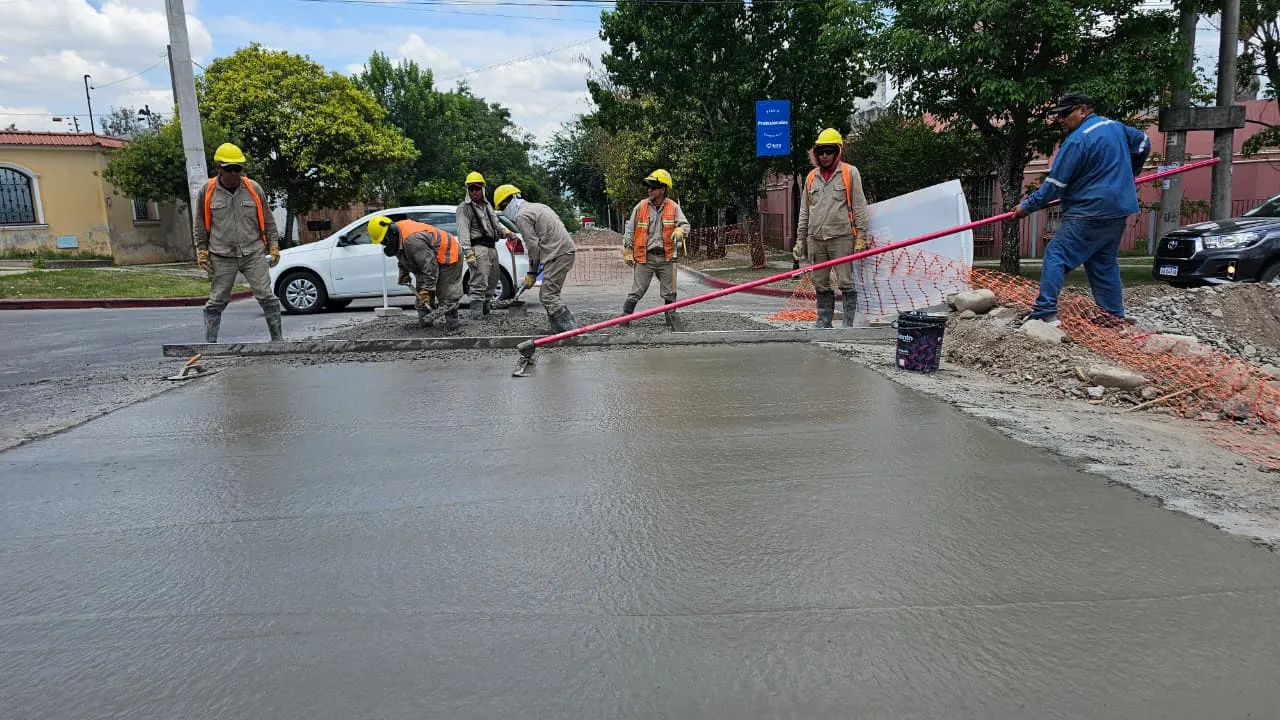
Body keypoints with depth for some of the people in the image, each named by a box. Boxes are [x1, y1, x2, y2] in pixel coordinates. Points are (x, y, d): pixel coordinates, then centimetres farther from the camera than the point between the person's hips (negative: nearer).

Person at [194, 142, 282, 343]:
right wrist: (202, 251, 3)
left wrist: (273, 246, 4)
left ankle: (277, 339, 8)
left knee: (267, 296, -1)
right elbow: (199, 225, 8)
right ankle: (209, 344, 14)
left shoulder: (254, 189, 1)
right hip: (221, 257, 0)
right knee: (216, 301, 6)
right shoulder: (208, 191, 0)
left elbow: (268, 220, 9)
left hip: (254, 253, 0)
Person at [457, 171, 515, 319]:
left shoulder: (487, 205, 21)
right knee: (479, 284, -14)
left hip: (492, 247, 9)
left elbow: (495, 223, 24)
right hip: (478, 248, -9)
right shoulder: (464, 207, -4)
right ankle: (476, 316, -15)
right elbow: (463, 231, -13)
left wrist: (506, 231, 1)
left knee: (493, 281, 17)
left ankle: (485, 310, 31)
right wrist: (468, 252, -23)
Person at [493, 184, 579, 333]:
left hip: (557, 254, -10)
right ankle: (558, 328, 14)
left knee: (549, 296, -10)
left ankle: (572, 328, -16)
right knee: (546, 295, 14)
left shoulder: (521, 216, -6)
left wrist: (532, 273, -1)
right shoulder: (537, 206, 24)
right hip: (567, 250, 10)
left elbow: (533, 245, -10)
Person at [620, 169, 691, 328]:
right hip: (645, 256, -1)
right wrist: (627, 252, 3)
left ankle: (671, 320, 22)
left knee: (669, 293, 9)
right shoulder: (640, 207, 0)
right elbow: (629, 230, 5)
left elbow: (685, 225, 1)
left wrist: (678, 231, -23)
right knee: (637, 291, 0)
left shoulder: (673, 207, 2)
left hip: (666, 257, 2)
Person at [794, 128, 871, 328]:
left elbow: (859, 207, 0)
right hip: (816, 238, 5)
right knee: (820, 283, 8)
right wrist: (800, 240, 14)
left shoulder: (850, 173, 3)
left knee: (845, 281, -5)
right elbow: (804, 212, 19)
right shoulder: (811, 177, 16)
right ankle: (824, 320, 18)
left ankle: (850, 322, 1)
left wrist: (861, 237, -7)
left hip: (841, 237, -5)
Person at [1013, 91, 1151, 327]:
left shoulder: (1077, 140, -15)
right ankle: (1114, 314, 18)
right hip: (1118, 212, 9)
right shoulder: (1116, 127, 12)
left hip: (1089, 213, -9)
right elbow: (1143, 143, 28)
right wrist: (1126, 176, 38)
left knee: (1055, 256, -9)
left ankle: (1045, 311, -18)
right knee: (1105, 263, 16)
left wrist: (1027, 206, -6)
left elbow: (1055, 184, -15)